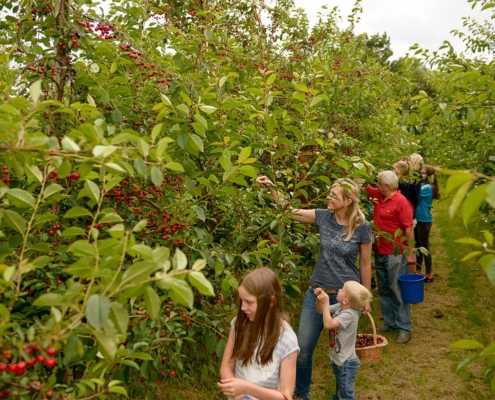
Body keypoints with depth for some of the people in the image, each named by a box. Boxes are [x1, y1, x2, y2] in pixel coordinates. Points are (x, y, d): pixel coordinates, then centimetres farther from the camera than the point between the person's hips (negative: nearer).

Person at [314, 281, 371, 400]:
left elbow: (328, 324, -36)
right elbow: (321, 310, 5)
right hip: (338, 359, 9)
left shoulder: (349, 314, -29)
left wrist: (325, 303, -32)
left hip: (346, 362, -9)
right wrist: (319, 298, -14)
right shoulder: (339, 307, -3)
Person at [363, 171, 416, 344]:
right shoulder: (378, 196, 6)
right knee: (383, 290, 14)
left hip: (395, 254, -8)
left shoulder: (401, 201, -15)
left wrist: (411, 253, -17)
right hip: (380, 253, 8)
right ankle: (389, 323, 25)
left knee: (398, 291, -1)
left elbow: (409, 228, -16)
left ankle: (404, 328, 8)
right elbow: (364, 186, 21)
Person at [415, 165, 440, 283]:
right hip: (417, 219, 8)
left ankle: (429, 275, 11)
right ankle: (418, 272, 28)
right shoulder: (420, 185, 7)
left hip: (424, 221, -8)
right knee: (417, 246, 16)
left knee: (424, 247, 0)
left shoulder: (427, 188, -17)